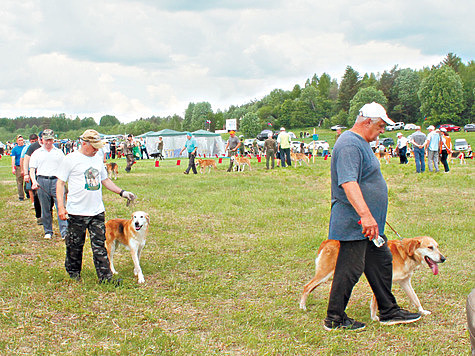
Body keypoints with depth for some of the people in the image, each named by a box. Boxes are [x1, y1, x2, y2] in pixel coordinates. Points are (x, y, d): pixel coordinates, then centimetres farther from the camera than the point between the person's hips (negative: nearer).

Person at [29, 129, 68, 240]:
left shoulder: (59, 152, 14)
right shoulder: (37, 153, 12)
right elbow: (32, 169, 8)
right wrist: (34, 181, -9)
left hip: (56, 181, -1)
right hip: (42, 181, 1)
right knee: (45, 209, 5)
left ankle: (64, 231, -14)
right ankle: (48, 231, 16)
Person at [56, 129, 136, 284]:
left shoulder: (98, 160, 13)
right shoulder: (71, 159, -5)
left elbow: (105, 181, 24)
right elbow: (60, 183, -5)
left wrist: (122, 192, 14)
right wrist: (61, 206, -12)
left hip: (97, 211, 5)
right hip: (77, 212, -5)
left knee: (99, 244, 2)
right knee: (75, 245, 6)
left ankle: (105, 276, 2)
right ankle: (73, 272, 25)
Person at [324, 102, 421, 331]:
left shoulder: (361, 143, 17)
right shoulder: (349, 145, -19)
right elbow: (348, 183, -32)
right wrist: (365, 215, -40)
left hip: (368, 224, 11)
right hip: (354, 224, -11)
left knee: (381, 262, 16)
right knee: (350, 269, -4)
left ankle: (389, 312, 27)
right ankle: (334, 319, 7)